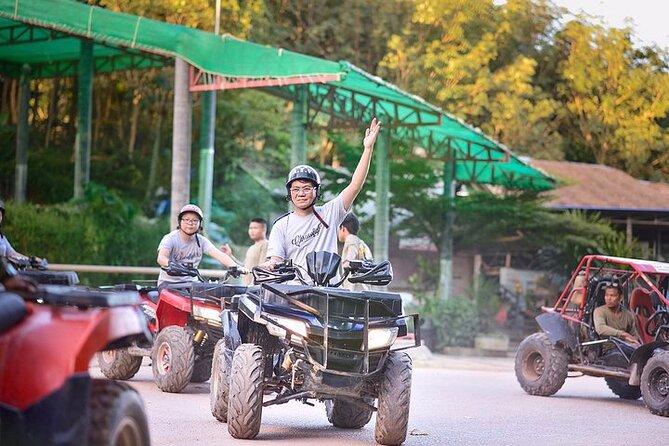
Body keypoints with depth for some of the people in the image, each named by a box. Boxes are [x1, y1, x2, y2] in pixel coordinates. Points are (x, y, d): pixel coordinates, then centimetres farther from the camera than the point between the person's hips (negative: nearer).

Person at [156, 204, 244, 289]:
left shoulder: (201, 241, 3)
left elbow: (218, 254, -12)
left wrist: (235, 266, -31)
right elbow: (161, 257, -27)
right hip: (169, 282, -4)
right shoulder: (170, 238, -9)